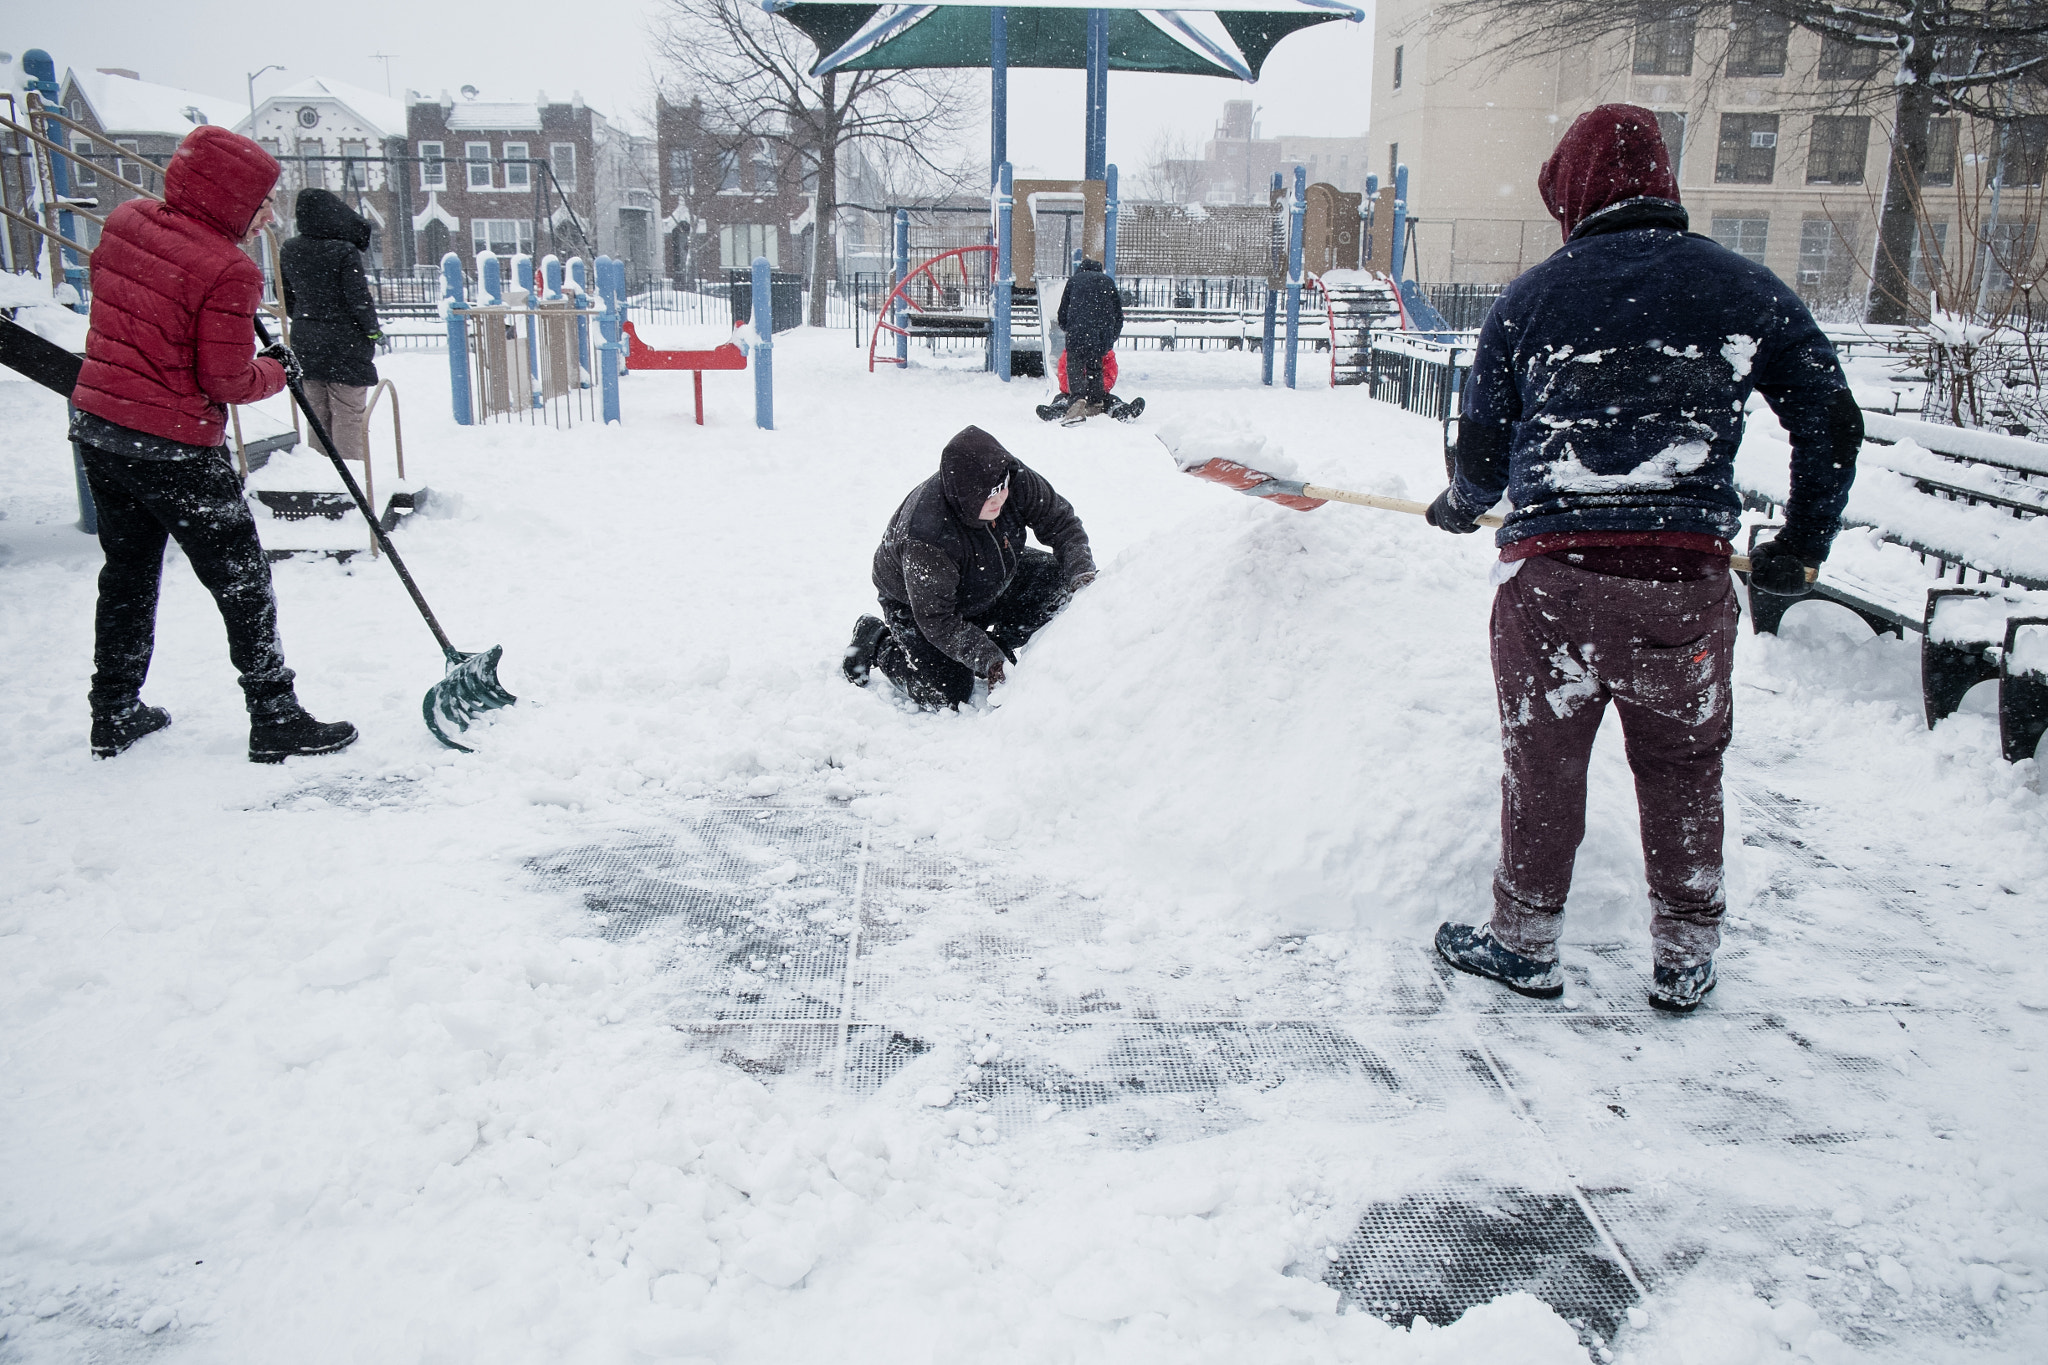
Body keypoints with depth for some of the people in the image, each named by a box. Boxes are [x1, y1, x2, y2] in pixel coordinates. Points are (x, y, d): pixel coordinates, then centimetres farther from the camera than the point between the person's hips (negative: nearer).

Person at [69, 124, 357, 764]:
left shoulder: (125, 220, 2)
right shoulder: (229, 272, -19)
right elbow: (228, 381, -16)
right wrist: (277, 368, 2)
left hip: (97, 427, 8)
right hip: (176, 450, -8)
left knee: (128, 572, 21)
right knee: (242, 580, 4)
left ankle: (114, 715, 31)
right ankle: (275, 722, 10)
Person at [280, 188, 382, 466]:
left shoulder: (288, 251, 4)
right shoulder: (344, 251, -15)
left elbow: (286, 298, 13)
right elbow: (358, 297, -15)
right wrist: (373, 330, 0)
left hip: (304, 343, 6)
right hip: (345, 344, -6)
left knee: (317, 415, 15)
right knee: (349, 416, -1)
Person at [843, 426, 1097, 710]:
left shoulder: (1016, 481, -27)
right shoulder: (924, 538, -42)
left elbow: (1062, 523, -12)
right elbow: (938, 621, -32)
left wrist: (1082, 574, -28)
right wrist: (988, 661, -37)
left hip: (993, 578, 6)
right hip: (916, 603, -6)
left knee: (1057, 581, -15)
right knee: (948, 695, -14)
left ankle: (997, 643, 4)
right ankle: (878, 643, 9)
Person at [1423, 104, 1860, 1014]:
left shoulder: (1529, 299, 3)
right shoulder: (1745, 289, 6)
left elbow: (1482, 452, 10)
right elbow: (1831, 421, 9)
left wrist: (1460, 509, 32)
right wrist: (1800, 548, 21)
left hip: (1550, 571, -1)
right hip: (1688, 574, 1)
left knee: (1541, 760, 13)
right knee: (1683, 768, 16)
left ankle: (1524, 942, 26)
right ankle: (1686, 960, 27)